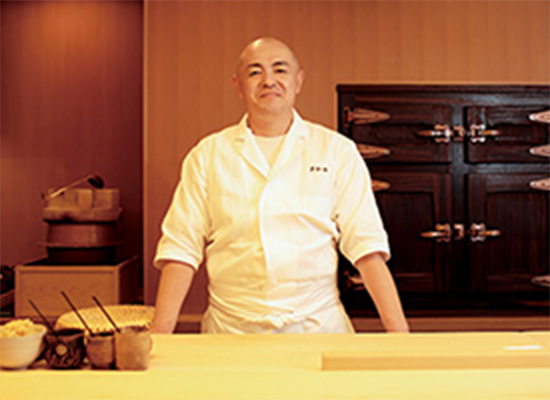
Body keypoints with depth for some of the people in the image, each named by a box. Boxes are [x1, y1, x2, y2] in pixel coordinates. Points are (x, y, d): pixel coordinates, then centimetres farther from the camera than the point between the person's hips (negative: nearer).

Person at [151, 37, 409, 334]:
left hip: (319, 329, 1)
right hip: (231, 333, 0)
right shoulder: (207, 156, 6)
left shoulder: (337, 151, 5)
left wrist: (399, 332, -6)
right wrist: (159, 334, -5)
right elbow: (181, 248, 3)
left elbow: (365, 243, 1)